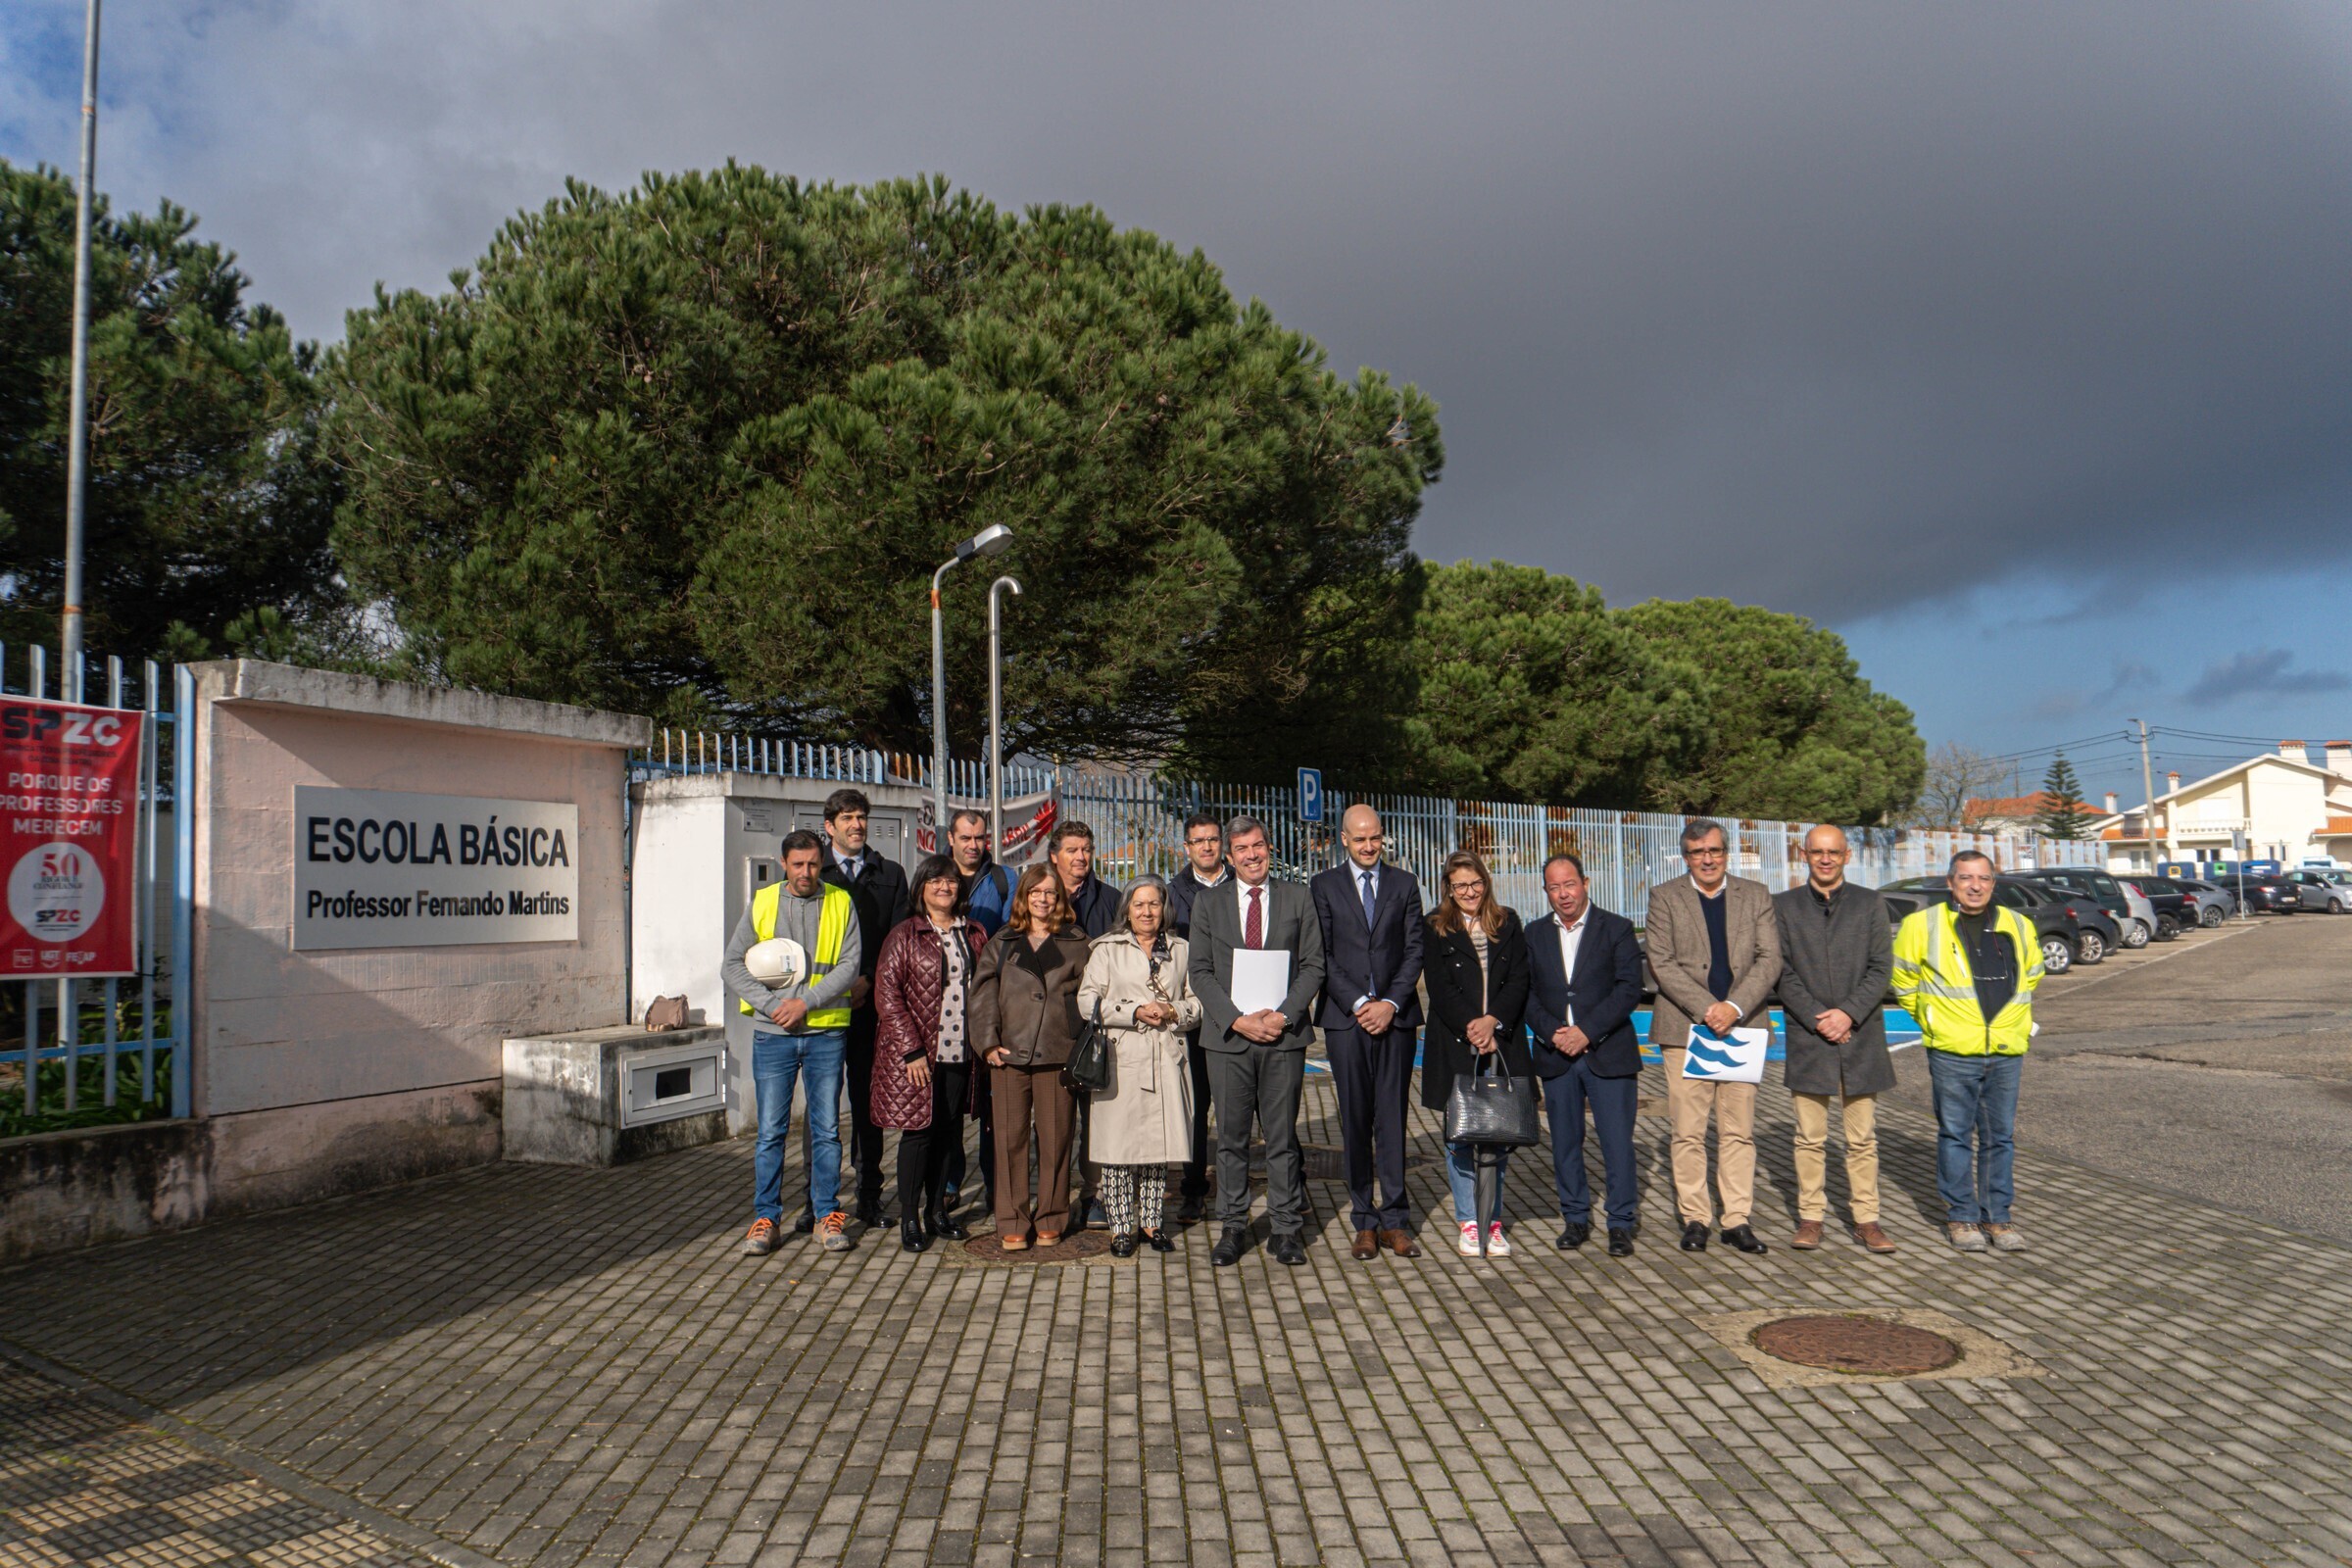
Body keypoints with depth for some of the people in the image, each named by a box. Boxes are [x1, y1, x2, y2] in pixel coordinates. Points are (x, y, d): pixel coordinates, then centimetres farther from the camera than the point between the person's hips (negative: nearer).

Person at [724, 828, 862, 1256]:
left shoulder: (841, 903, 3)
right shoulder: (762, 903, 6)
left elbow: (849, 965, -4)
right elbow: (732, 965, 2)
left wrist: (806, 1002, -15)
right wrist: (772, 1004, -10)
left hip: (826, 1032, 0)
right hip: (773, 1034, 0)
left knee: (827, 1129, 5)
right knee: (771, 1131, 3)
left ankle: (828, 1214, 16)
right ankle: (765, 1217, 13)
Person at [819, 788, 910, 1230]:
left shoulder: (889, 874, 12)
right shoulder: (813, 873, 8)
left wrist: (867, 979, -8)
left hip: (871, 1004, 1)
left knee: (868, 1099, 3)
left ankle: (869, 1194, 10)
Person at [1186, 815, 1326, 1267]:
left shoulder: (1298, 899, 7)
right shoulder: (1208, 905, 8)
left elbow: (1313, 966, 4)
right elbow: (1200, 971, 3)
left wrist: (1283, 1015, -9)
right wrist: (1237, 1020, -9)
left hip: (1284, 1034, 0)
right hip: (1227, 1036, 1)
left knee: (1282, 1136, 4)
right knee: (1231, 1137, 5)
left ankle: (1287, 1229, 13)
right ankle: (1233, 1227, 16)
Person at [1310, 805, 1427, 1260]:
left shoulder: (1405, 884, 10)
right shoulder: (1324, 886, 6)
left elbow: (1415, 950, 5)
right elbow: (1322, 956, 1)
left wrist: (1391, 1004, -7)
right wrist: (1358, 1004, -8)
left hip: (1396, 1017, 1)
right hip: (1346, 1019, -1)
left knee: (1392, 1119, 2)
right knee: (1355, 1122, 2)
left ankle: (1394, 1219, 9)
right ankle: (1365, 1223, 10)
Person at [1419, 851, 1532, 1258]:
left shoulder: (1507, 924, 11)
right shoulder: (1436, 928, 4)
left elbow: (1519, 980, 3)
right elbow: (1438, 987, -3)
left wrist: (1493, 1021, -11)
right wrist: (1470, 1028, -13)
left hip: (1502, 1042, 2)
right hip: (1454, 1045, -2)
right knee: (1460, 1135, 1)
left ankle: (1492, 1221, 12)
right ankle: (1468, 1222, 10)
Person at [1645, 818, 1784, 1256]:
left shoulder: (1756, 896, 11)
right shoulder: (1665, 898, 5)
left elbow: (1769, 959, 2)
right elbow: (1663, 964, -4)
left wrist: (1734, 1007, -11)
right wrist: (1707, 1010, -13)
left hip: (1740, 1027, 2)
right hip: (1685, 1028, -1)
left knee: (1739, 1131, 4)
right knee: (1688, 1133, 0)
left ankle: (1737, 1220, 11)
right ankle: (1694, 1220, 10)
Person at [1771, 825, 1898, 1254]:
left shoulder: (1870, 903, 8)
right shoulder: (1784, 906, 6)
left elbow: (1881, 967, 1)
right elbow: (1783, 973, 0)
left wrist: (1848, 1013, -12)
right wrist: (1817, 1020, -10)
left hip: (1861, 1036, 1)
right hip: (1807, 1040, 0)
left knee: (1862, 1138, 5)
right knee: (1810, 1138, 4)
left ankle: (1867, 1220, 13)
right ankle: (1810, 1218, 12)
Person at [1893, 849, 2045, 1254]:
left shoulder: (2018, 926, 9)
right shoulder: (1923, 924, -3)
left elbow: (2031, 975, 26)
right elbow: (1903, 980, 9)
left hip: (2007, 1052, 3)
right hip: (1952, 1053, -3)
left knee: (2001, 1137, 9)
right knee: (1956, 1135, 3)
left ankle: (1997, 1217, 19)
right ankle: (1961, 1217, 14)